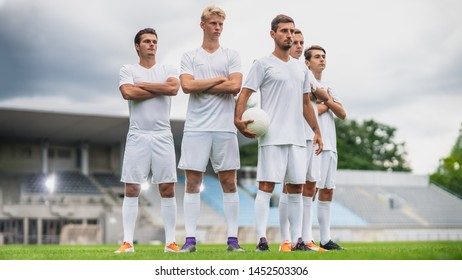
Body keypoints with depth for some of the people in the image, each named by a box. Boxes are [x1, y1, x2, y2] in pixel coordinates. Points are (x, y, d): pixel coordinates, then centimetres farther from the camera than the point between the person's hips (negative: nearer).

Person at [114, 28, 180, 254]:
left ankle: (171, 242, 5)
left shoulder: (168, 70, 11)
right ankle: (128, 242, 1)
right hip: (137, 136, -1)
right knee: (131, 189, -2)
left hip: (163, 136, 1)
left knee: (167, 189, 0)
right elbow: (128, 93, -13)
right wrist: (160, 90, -6)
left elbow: (173, 88, -11)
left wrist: (142, 85, -6)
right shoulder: (128, 70, 7)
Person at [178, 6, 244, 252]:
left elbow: (235, 86, -5)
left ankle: (232, 239, 5)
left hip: (225, 128, 0)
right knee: (192, 182, -2)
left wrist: (202, 86, -3)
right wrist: (219, 79, -4)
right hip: (196, 127, 0)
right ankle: (190, 239, 1)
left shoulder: (232, 56, 11)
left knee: (229, 183, 1)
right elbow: (187, 85, -6)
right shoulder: (189, 56, 11)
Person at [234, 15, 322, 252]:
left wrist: (316, 131, 19)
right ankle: (261, 239, -9)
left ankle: (296, 240, 11)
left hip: (297, 137, 6)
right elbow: (245, 93, -6)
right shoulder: (263, 64, 0)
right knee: (266, 186, -8)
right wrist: (238, 119, -22)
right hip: (272, 136, -6)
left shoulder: (301, 68, 19)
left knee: (296, 189, 6)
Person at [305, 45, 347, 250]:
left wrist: (327, 100, -4)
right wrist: (325, 105, -1)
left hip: (330, 146, 8)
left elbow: (342, 114, 12)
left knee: (327, 191, 8)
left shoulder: (327, 87, 22)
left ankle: (325, 239, 12)